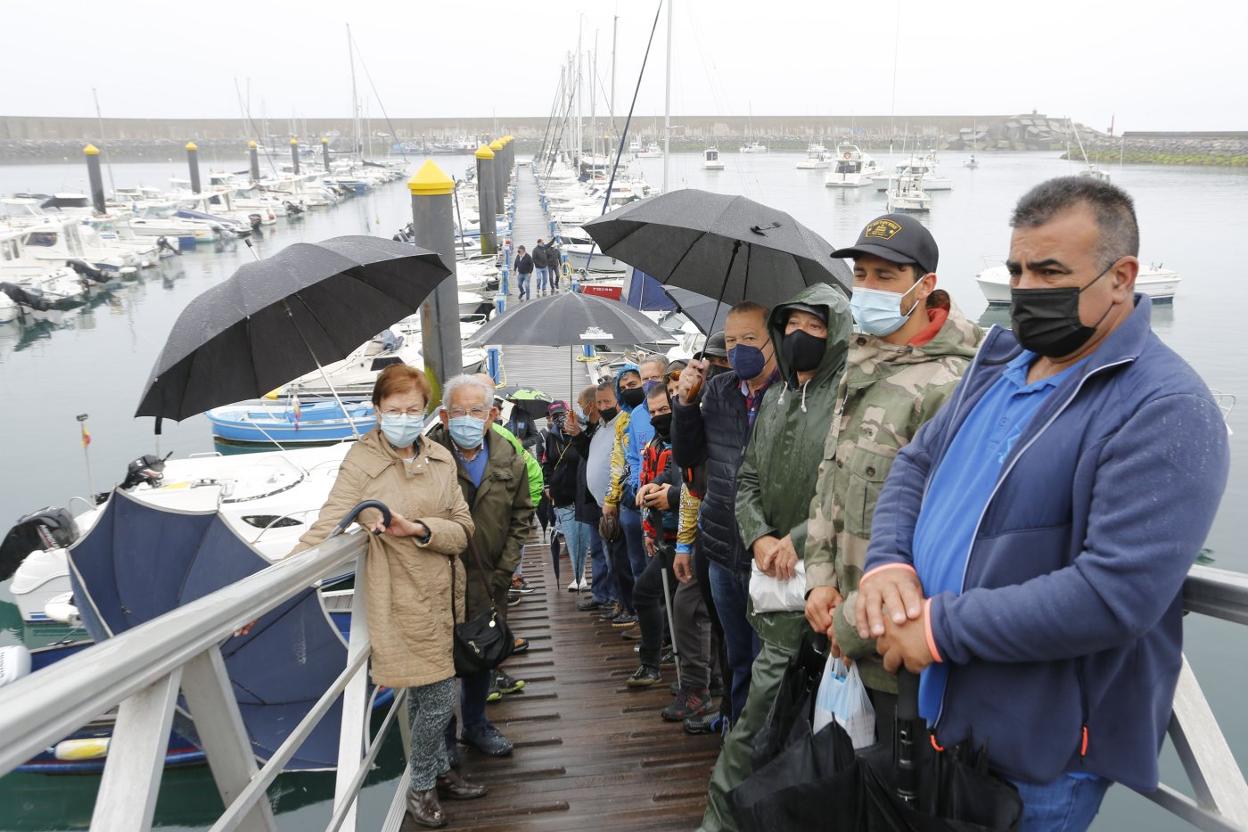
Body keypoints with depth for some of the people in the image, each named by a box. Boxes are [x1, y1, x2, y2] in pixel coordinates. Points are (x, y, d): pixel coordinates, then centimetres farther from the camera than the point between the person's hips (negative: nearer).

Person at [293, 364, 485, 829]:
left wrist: (418, 528, -20)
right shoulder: (361, 462, -11)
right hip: (403, 601, -4)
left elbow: (463, 529, 0)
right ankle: (423, 787, 26)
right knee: (438, 699, 1)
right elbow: (324, 530, -16)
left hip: (443, 595, 4)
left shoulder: (440, 458, 3)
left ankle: (438, 772, 39)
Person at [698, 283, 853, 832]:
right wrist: (759, 538, -3)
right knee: (778, 697, 17)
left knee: (765, 689, -2)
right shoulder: (774, 398, 13)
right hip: (771, 567, 6)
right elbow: (747, 479, 13)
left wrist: (798, 541, -18)